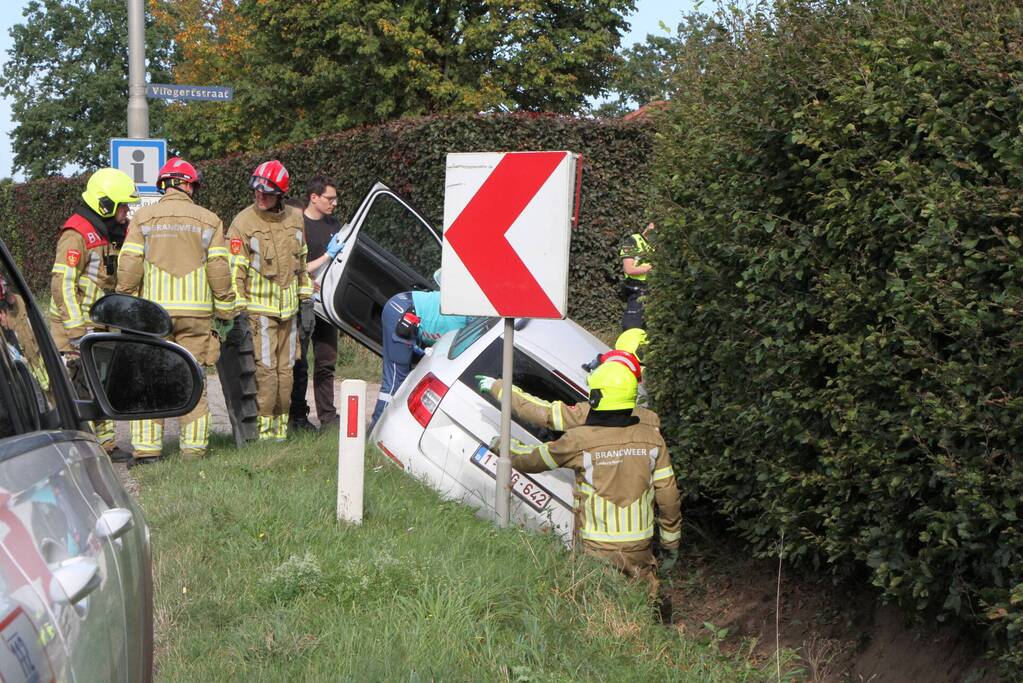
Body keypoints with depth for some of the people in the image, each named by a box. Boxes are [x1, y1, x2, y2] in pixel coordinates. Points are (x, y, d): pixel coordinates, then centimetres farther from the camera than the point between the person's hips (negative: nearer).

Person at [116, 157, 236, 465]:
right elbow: (219, 270, 2)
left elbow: (129, 267, -2)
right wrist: (226, 311, 8)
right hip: (196, 311, 1)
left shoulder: (143, 218, 3)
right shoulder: (208, 220, 5)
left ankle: (147, 448, -2)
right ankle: (194, 447, 5)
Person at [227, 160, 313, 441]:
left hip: (289, 307, 5)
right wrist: (238, 309, -13)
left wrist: (305, 298, 14)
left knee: (285, 368, 9)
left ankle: (281, 424, 17)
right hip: (259, 308, -5)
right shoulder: (243, 222, -8)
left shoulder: (295, 218, 8)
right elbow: (235, 269, -9)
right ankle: (263, 426, -5)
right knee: (265, 368, -11)